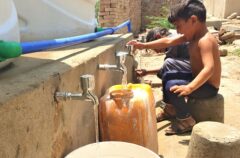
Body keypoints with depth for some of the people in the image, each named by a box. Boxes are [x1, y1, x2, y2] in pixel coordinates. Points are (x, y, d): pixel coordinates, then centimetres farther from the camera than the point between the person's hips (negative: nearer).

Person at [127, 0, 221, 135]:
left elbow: (209, 68, -38)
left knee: (172, 86, -24)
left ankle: (186, 120, -5)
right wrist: (143, 45, 0)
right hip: (197, 78, 10)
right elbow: (168, 42, 4)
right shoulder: (191, 35, 2)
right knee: (167, 76, 18)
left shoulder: (205, 40, -27)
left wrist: (189, 88, -48)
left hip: (209, 87, -10)